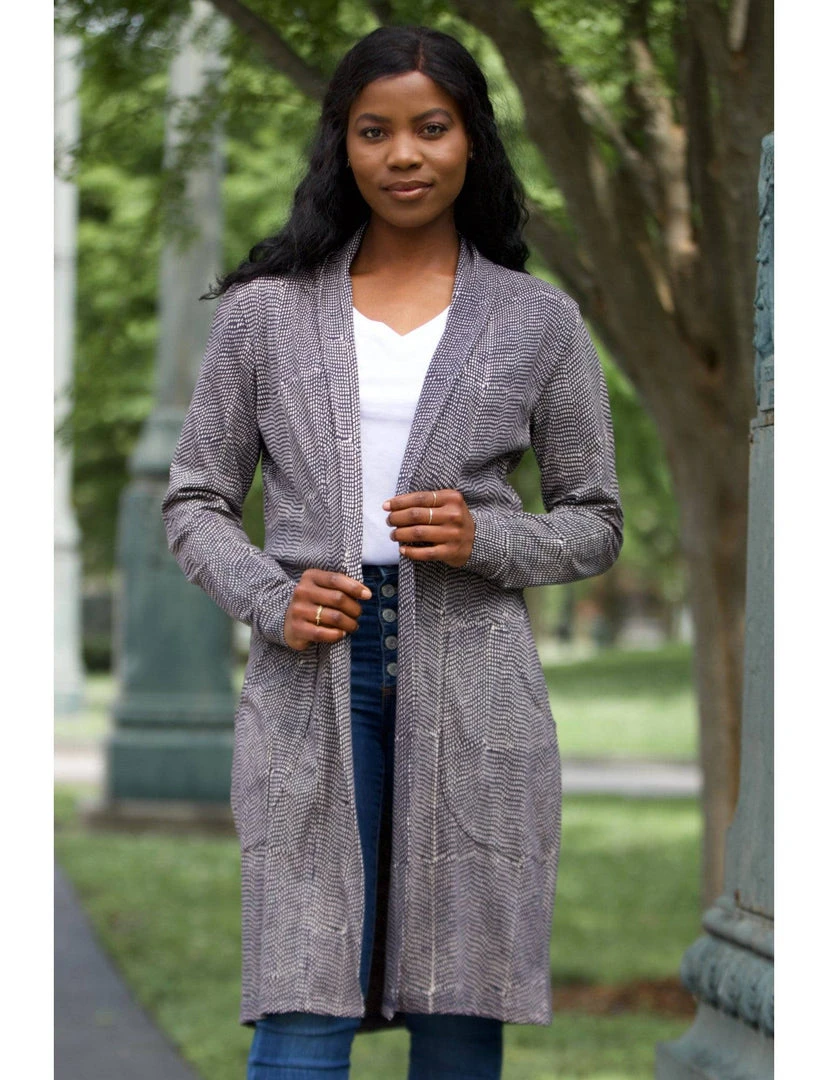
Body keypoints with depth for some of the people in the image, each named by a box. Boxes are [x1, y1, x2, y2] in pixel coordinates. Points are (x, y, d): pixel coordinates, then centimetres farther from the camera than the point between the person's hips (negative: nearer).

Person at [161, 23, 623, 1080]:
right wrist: (271, 599, -8)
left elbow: (596, 522, 12)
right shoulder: (267, 311, 8)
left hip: (472, 688, 1)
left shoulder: (538, 321, 8)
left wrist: (484, 540, -8)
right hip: (312, 681, 0)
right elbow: (194, 501, 10)